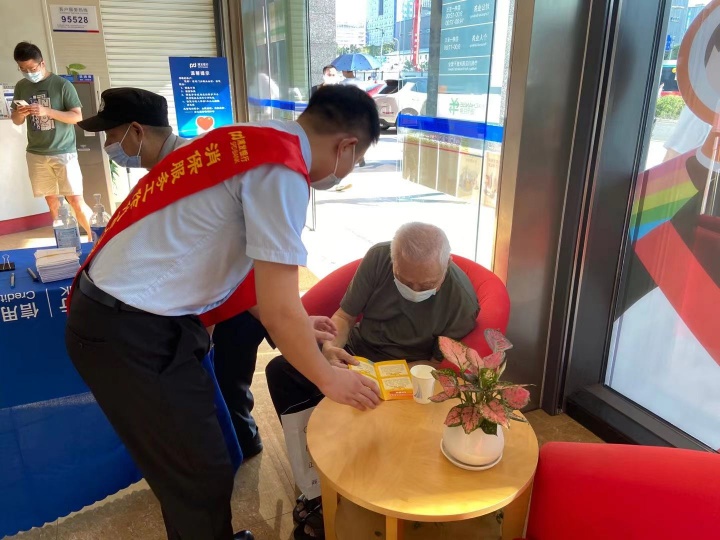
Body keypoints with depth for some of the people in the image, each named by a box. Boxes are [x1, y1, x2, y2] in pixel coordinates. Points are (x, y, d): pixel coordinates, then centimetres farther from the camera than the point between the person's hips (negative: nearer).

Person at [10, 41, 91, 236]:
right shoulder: (21, 87, 8)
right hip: (36, 154, 5)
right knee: (52, 201, 9)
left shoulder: (62, 85, -6)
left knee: (76, 201, -8)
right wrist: (19, 114, -10)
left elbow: (77, 116, -11)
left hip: (64, 152, -4)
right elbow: (16, 121, 14)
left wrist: (47, 111, -22)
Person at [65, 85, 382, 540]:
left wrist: (296, 325, 23)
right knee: (201, 477, 7)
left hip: (125, 314, 9)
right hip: (131, 333, -9)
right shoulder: (282, 169, -20)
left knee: (189, 465, 23)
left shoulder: (255, 142, 9)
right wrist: (329, 378, -2)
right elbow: (278, 307, -18)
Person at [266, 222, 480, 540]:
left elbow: (444, 365, -13)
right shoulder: (378, 257, -17)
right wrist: (330, 346, -31)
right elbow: (345, 315, -9)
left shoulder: (461, 300, -24)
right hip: (354, 355, 4)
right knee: (279, 370, -11)